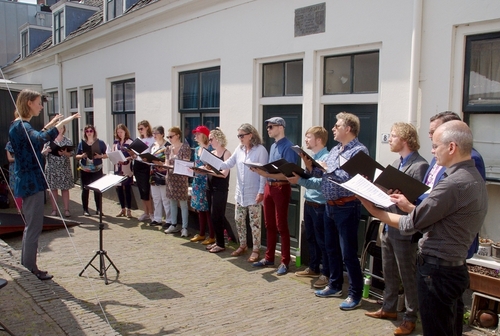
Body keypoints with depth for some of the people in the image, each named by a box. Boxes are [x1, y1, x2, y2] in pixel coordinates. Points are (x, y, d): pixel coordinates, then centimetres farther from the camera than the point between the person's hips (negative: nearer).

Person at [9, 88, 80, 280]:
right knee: (34, 226, -2)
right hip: (32, 182, -11)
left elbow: (33, 140, 31)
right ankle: (30, 269, 7)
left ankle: (26, 265, 29)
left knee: (31, 225, 19)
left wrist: (49, 126, 24)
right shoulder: (22, 126, -18)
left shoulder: (18, 125, 12)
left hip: (27, 181, 11)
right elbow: (40, 140, -40)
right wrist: (63, 122, -37)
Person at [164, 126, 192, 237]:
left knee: (183, 203, -1)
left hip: (181, 178, -6)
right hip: (170, 177, 6)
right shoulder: (168, 149, 9)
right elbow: (166, 163, 11)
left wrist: (171, 166, -24)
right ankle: (174, 225, 22)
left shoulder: (185, 147, -10)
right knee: (172, 202, 12)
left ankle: (184, 227, 3)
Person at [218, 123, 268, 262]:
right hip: (240, 192, 7)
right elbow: (228, 164, 4)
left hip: (254, 194, -7)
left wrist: (261, 192, -17)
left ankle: (256, 250, 13)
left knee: (255, 222, 2)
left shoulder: (260, 150, -12)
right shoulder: (239, 149, 7)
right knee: (239, 220, 14)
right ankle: (242, 245, 30)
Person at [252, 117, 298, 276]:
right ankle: (269, 257, 27)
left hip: (281, 188, -8)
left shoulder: (288, 147, -14)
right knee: (269, 225, 15)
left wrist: (267, 174, -27)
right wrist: (261, 170, -2)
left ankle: (285, 262, 10)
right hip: (269, 186, 8)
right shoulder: (273, 146, 14)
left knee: (281, 226, -1)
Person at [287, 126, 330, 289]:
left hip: (320, 205, -9)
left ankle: (326, 274, 14)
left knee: (322, 240, 2)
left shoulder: (326, 158, -17)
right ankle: (313, 268, 33)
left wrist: (299, 181, -34)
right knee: (310, 238, 18)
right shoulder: (311, 156, 10)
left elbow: (321, 182, -27)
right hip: (308, 202, 9)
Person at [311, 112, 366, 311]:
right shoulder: (334, 150, 14)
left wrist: (330, 169, -18)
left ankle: (355, 295, 12)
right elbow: (321, 173, 13)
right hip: (330, 206, 9)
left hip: (347, 207, -9)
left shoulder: (359, 150, -13)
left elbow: (352, 179, -25)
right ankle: (335, 286, 32)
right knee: (331, 249, 18)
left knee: (348, 253, -1)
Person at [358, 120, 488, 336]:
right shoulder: (473, 178, 7)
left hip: (437, 270, -10)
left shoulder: (454, 184, -25)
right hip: (453, 267, 10)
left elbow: (411, 224, -19)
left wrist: (375, 212, -6)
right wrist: (410, 207, 12)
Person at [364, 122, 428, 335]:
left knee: (407, 276, 5)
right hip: (388, 227, 9)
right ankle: (389, 308, 35)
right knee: (388, 273, 20)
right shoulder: (396, 163, 13)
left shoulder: (420, 166, -16)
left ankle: (410, 317, 20)